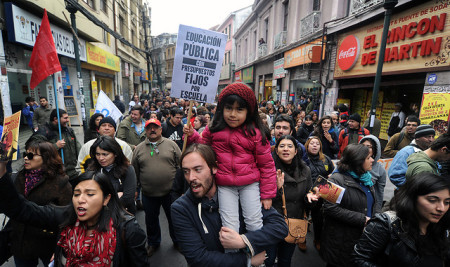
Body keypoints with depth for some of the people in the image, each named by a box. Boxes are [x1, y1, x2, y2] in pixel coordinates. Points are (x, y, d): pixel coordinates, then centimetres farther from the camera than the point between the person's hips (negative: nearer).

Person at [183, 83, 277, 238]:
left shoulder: (256, 132, -10)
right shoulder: (214, 129, -3)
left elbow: (266, 164, -6)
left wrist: (267, 194, -3)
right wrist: (192, 135, -5)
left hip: (250, 184, -1)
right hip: (225, 185, 2)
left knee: (254, 222, 8)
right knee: (229, 226, 7)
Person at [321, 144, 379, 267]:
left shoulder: (366, 178, 8)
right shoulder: (337, 179, -19)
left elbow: (372, 205, 20)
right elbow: (330, 208, -26)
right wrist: (362, 219, -22)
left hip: (364, 237, 7)